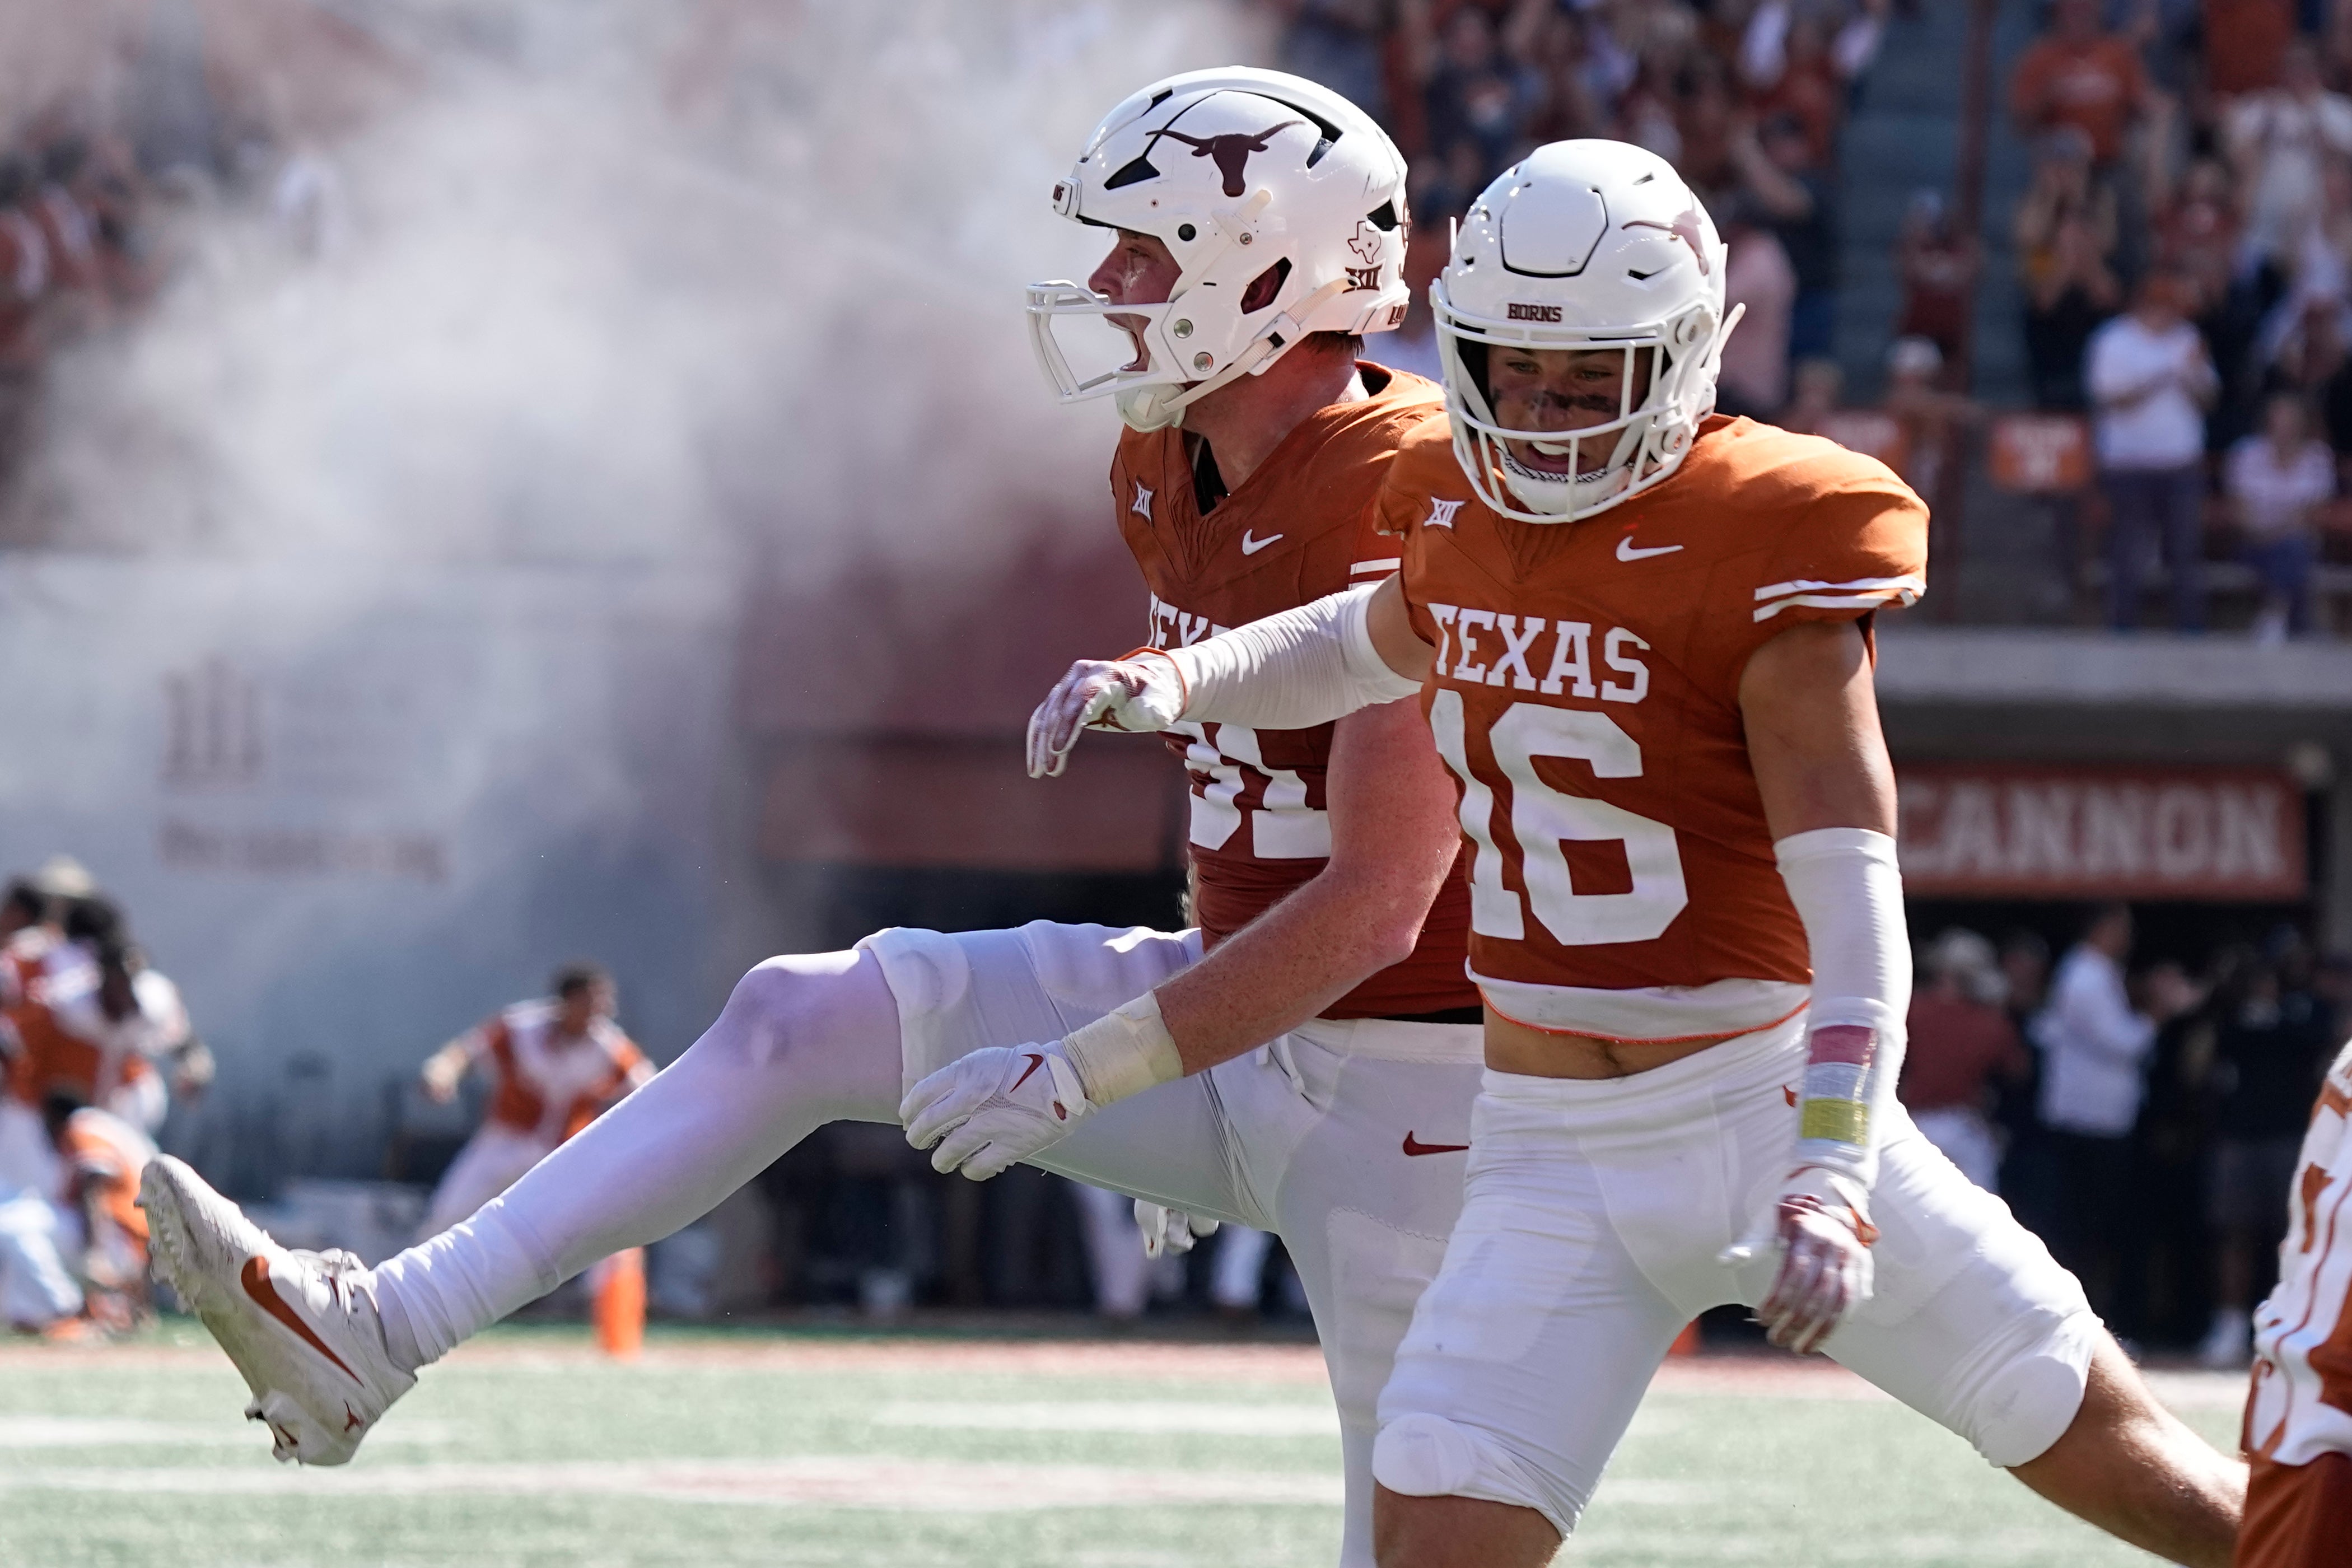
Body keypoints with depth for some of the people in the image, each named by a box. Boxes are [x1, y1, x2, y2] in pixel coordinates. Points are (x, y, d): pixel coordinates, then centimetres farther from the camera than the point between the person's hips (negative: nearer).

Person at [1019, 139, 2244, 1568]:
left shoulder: (1763, 550, -15)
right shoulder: (1462, 507, 4)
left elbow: (1851, 896, -20)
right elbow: (1380, 648, 30)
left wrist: (1830, 1170, -30)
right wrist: (1172, 681, 13)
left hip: (1763, 1109, -5)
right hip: (1548, 1154, 5)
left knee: (2109, 1451, 3)